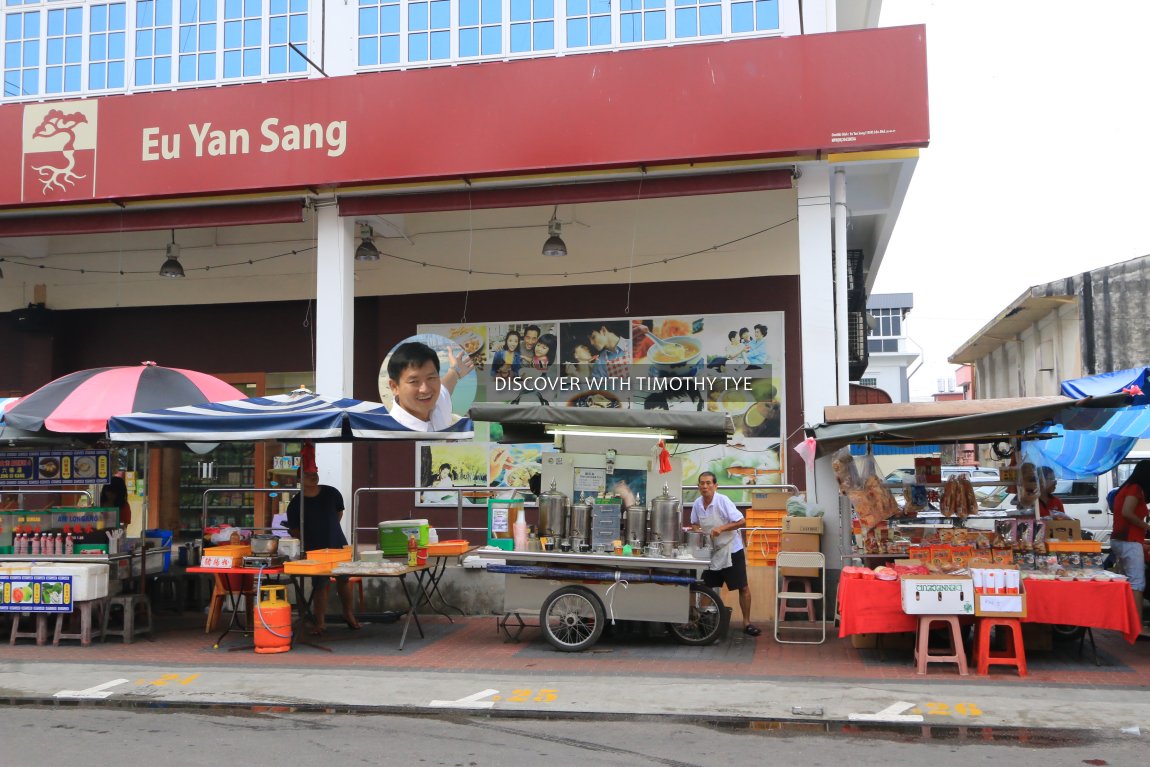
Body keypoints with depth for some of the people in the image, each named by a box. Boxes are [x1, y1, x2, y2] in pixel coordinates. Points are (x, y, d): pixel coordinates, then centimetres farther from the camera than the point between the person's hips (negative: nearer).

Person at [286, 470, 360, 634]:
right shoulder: (296, 503, -8)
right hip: (315, 549, -2)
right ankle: (320, 622, 11)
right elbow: (293, 529, -2)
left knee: (343, 579, 11)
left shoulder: (331, 493, -2)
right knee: (319, 585, 0)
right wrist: (304, 539, -14)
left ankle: (348, 614, 28)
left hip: (338, 545, 2)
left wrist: (329, 528, 7)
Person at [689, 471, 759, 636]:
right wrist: (695, 529, -7)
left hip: (730, 550, -5)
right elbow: (695, 524, 16)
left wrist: (721, 528, -28)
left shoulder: (723, 501, -17)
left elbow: (742, 522, -19)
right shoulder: (697, 504, -2)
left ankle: (746, 623, 7)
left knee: (743, 587, -4)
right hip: (711, 551, 5)